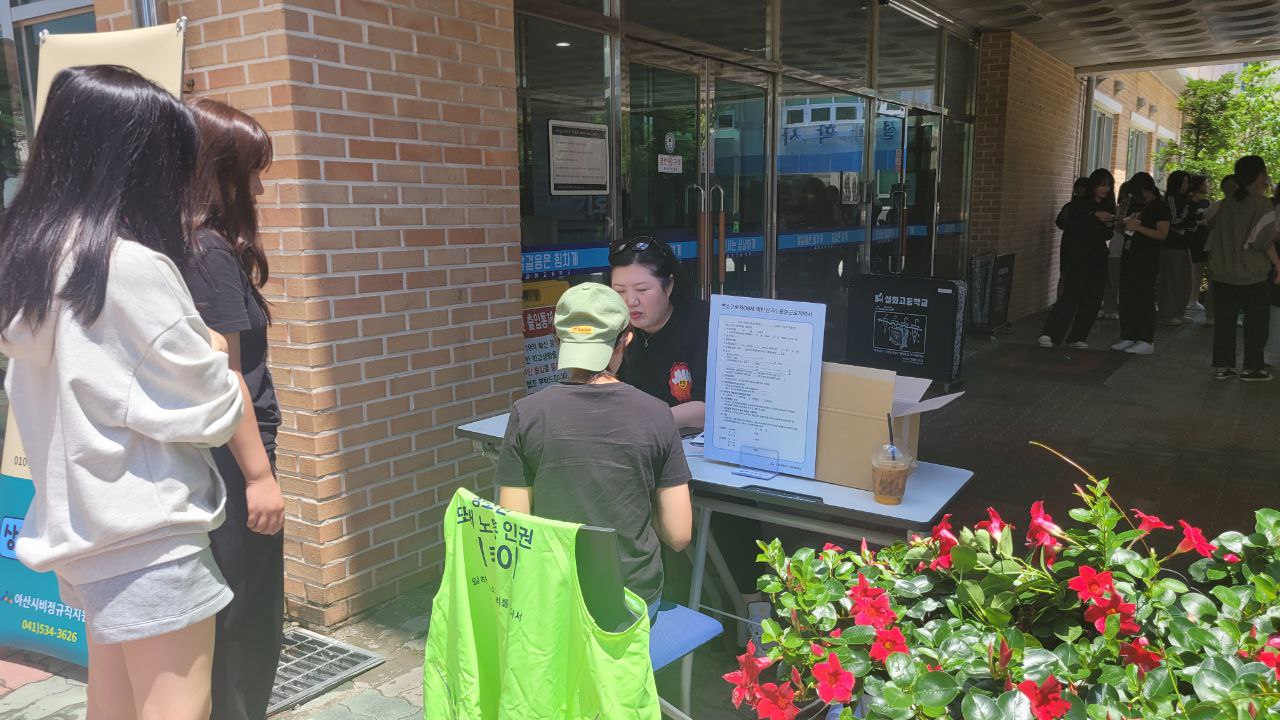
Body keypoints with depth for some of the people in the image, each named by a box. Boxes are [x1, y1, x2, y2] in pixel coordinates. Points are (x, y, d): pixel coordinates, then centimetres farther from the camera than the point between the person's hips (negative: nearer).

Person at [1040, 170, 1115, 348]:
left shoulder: (1107, 206, 13)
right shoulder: (1078, 203, -2)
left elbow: (1107, 236, 16)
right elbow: (1072, 225, -17)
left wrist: (1110, 223, -3)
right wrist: (1095, 216, -22)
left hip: (1097, 258, 6)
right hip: (1076, 257, -6)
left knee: (1091, 299, 2)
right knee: (1071, 295, -14)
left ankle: (1077, 337, 10)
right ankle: (1049, 334, -12)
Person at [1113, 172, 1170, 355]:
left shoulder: (1160, 207, -6)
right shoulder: (1135, 205, 16)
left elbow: (1162, 234, -15)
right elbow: (1122, 229, 24)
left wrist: (1138, 227, -19)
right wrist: (1123, 223, 2)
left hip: (1147, 260, -8)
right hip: (1129, 257, 8)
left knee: (1144, 300, -6)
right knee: (1126, 298, 8)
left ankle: (1147, 342, -3)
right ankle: (1128, 337, 15)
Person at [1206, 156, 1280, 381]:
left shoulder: (1226, 203, 7)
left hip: (1222, 273, 5)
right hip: (1251, 275, -5)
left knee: (1224, 320, 8)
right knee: (1256, 321, 7)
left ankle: (1222, 366, 10)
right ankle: (1252, 368, 10)